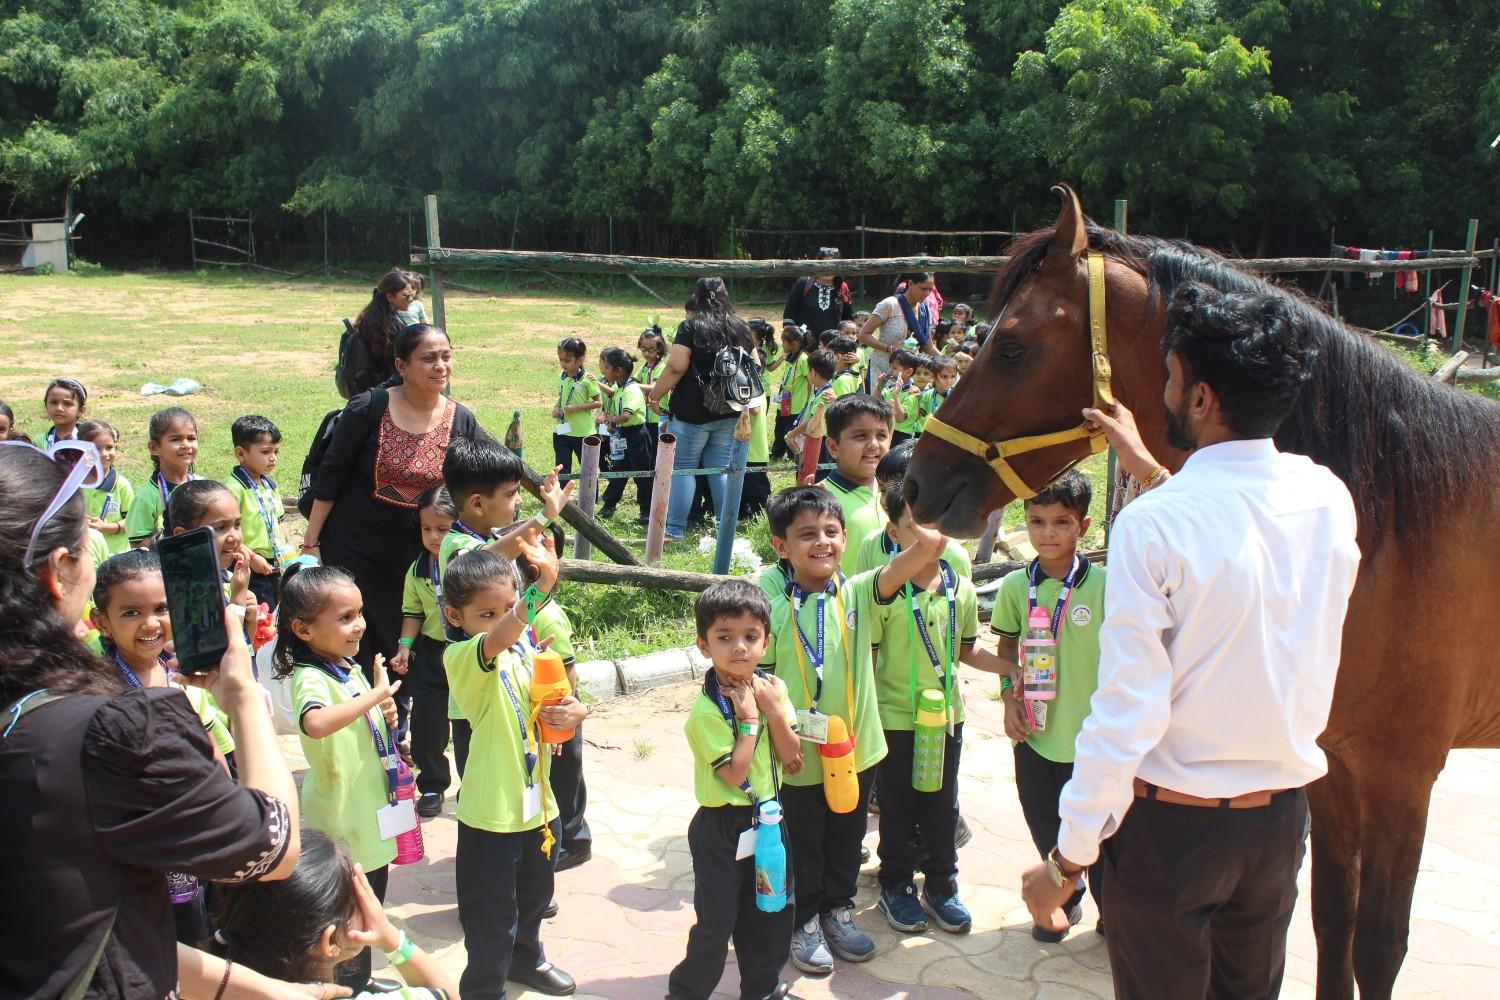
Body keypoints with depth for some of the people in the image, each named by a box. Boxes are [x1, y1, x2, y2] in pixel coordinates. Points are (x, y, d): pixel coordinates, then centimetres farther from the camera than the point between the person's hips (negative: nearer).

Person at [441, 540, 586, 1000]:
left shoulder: (524, 648, 2)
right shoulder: (462, 656, -19)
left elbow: (554, 703, 13)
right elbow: (498, 638, -43)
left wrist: (573, 712, -13)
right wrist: (543, 585, -58)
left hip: (536, 798, 7)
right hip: (492, 809, -7)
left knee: (534, 893, 27)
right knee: (492, 913, 5)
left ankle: (526, 958, 51)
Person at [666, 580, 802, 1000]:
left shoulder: (772, 688, -3)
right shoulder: (706, 710, -21)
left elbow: (792, 760, -3)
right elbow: (733, 774, -23)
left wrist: (774, 711, -16)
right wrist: (748, 720, -21)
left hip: (768, 817, 6)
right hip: (721, 827, -6)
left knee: (771, 912, 19)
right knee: (717, 922, 3)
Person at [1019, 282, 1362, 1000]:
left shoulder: (1151, 524, -24)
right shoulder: (1329, 500, -7)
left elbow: (1125, 718, -23)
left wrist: (1066, 861, -13)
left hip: (1169, 825, -5)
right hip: (1281, 817, 5)